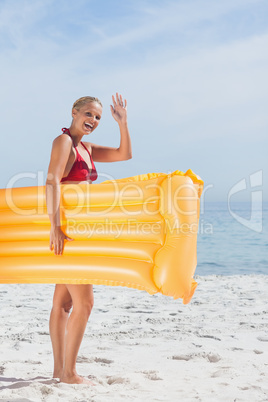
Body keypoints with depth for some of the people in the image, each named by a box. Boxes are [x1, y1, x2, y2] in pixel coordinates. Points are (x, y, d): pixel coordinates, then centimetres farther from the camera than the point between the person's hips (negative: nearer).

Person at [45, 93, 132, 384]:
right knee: (84, 301, -9)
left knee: (63, 301, 11)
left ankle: (59, 369, 19)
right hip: (66, 229, -10)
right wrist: (55, 225, -32)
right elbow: (51, 182, -22)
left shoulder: (86, 148, 18)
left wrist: (122, 123, 5)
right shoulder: (63, 141, -9)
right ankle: (68, 372, -2)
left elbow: (124, 154, 19)